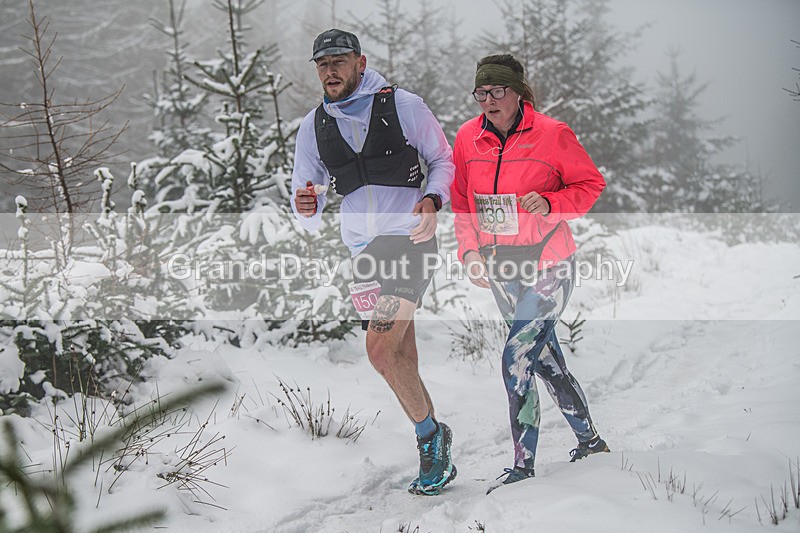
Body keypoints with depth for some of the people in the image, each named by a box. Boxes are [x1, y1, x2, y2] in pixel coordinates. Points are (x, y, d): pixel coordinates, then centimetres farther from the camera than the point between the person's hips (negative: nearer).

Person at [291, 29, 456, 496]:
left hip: (410, 237, -5)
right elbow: (309, 210, 12)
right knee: (402, 360, 7)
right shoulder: (314, 127, 10)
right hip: (364, 248, 5)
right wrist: (307, 206, -12)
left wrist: (433, 197, -12)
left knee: (381, 349, -16)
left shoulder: (403, 106, -2)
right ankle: (437, 449, 19)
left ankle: (429, 437, 4)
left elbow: (443, 159, 8)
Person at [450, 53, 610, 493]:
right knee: (544, 357, 15)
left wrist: (550, 204, -21)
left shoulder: (551, 135, -13)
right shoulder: (468, 138, 1)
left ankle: (523, 465, -5)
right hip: (500, 269, 6)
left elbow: (591, 184, -4)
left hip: (548, 264, -6)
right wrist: (469, 249, 0)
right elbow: (461, 201, 12)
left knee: (516, 359, -14)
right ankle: (589, 439, 32)